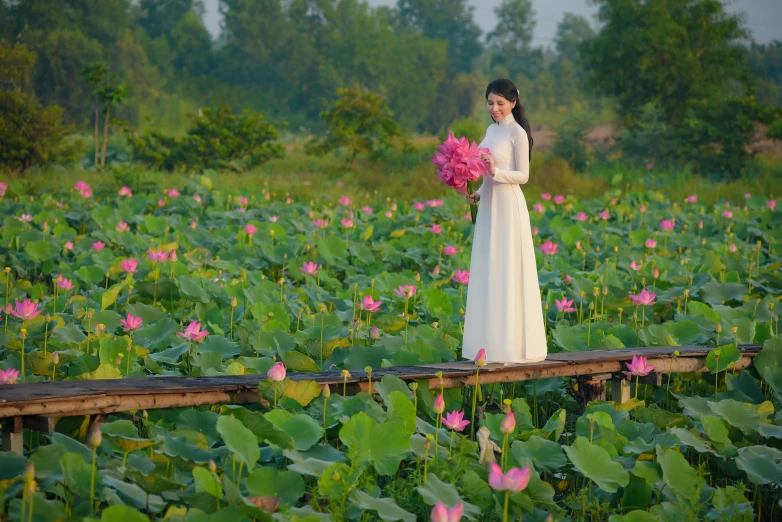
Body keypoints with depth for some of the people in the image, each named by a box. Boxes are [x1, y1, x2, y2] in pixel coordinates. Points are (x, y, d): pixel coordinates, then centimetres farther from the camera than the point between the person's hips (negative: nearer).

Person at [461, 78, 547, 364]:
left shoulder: (517, 133, -8)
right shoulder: (491, 130, 15)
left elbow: (523, 175, -10)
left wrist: (495, 171, -25)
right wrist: (477, 193, 4)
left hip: (509, 208, -8)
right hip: (489, 206, 8)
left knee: (508, 274, -7)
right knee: (488, 275, 8)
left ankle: (512, 343, -3)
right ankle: (492, 343, 11)